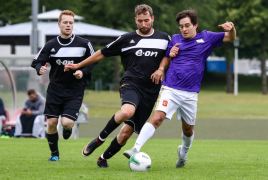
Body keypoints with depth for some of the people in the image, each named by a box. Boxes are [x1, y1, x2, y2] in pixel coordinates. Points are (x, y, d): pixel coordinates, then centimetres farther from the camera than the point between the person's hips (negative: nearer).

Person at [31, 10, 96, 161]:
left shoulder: (84, 44, -2)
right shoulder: (51, 45, 1)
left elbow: (94, 62, 7)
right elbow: (37, 62, 3)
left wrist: (83, 72, -10)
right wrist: (40, 69, -20)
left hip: (75, 91, -2)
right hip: (55, 89, 2)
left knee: (67, 122, -18)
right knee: (51, 123, -3)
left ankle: (67, 129, 22)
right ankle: (54, 154, 18)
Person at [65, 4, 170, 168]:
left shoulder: (164, 39, 11)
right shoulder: (126, 39, 7)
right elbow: (102, 54, 15)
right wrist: (78, 66, 17)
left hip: (150, 91, 2)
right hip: (131, 84, -2)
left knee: (127, 132, 0)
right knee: (127, 111, -36)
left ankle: (104, 158, 22)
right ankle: (100, 139, -14)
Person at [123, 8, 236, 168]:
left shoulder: (206, 38, 6)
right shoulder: (175, 39, 11)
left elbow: (231, 38, 9)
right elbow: (167, 59, 23)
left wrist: (231, 29, -14)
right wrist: (161, 69, 1)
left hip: (190, 94, 1)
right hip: (170, 89, -1)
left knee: (188, 130, 13)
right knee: (157, 118, -22)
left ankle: (183, 153, 43)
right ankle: (136, 149, -31)